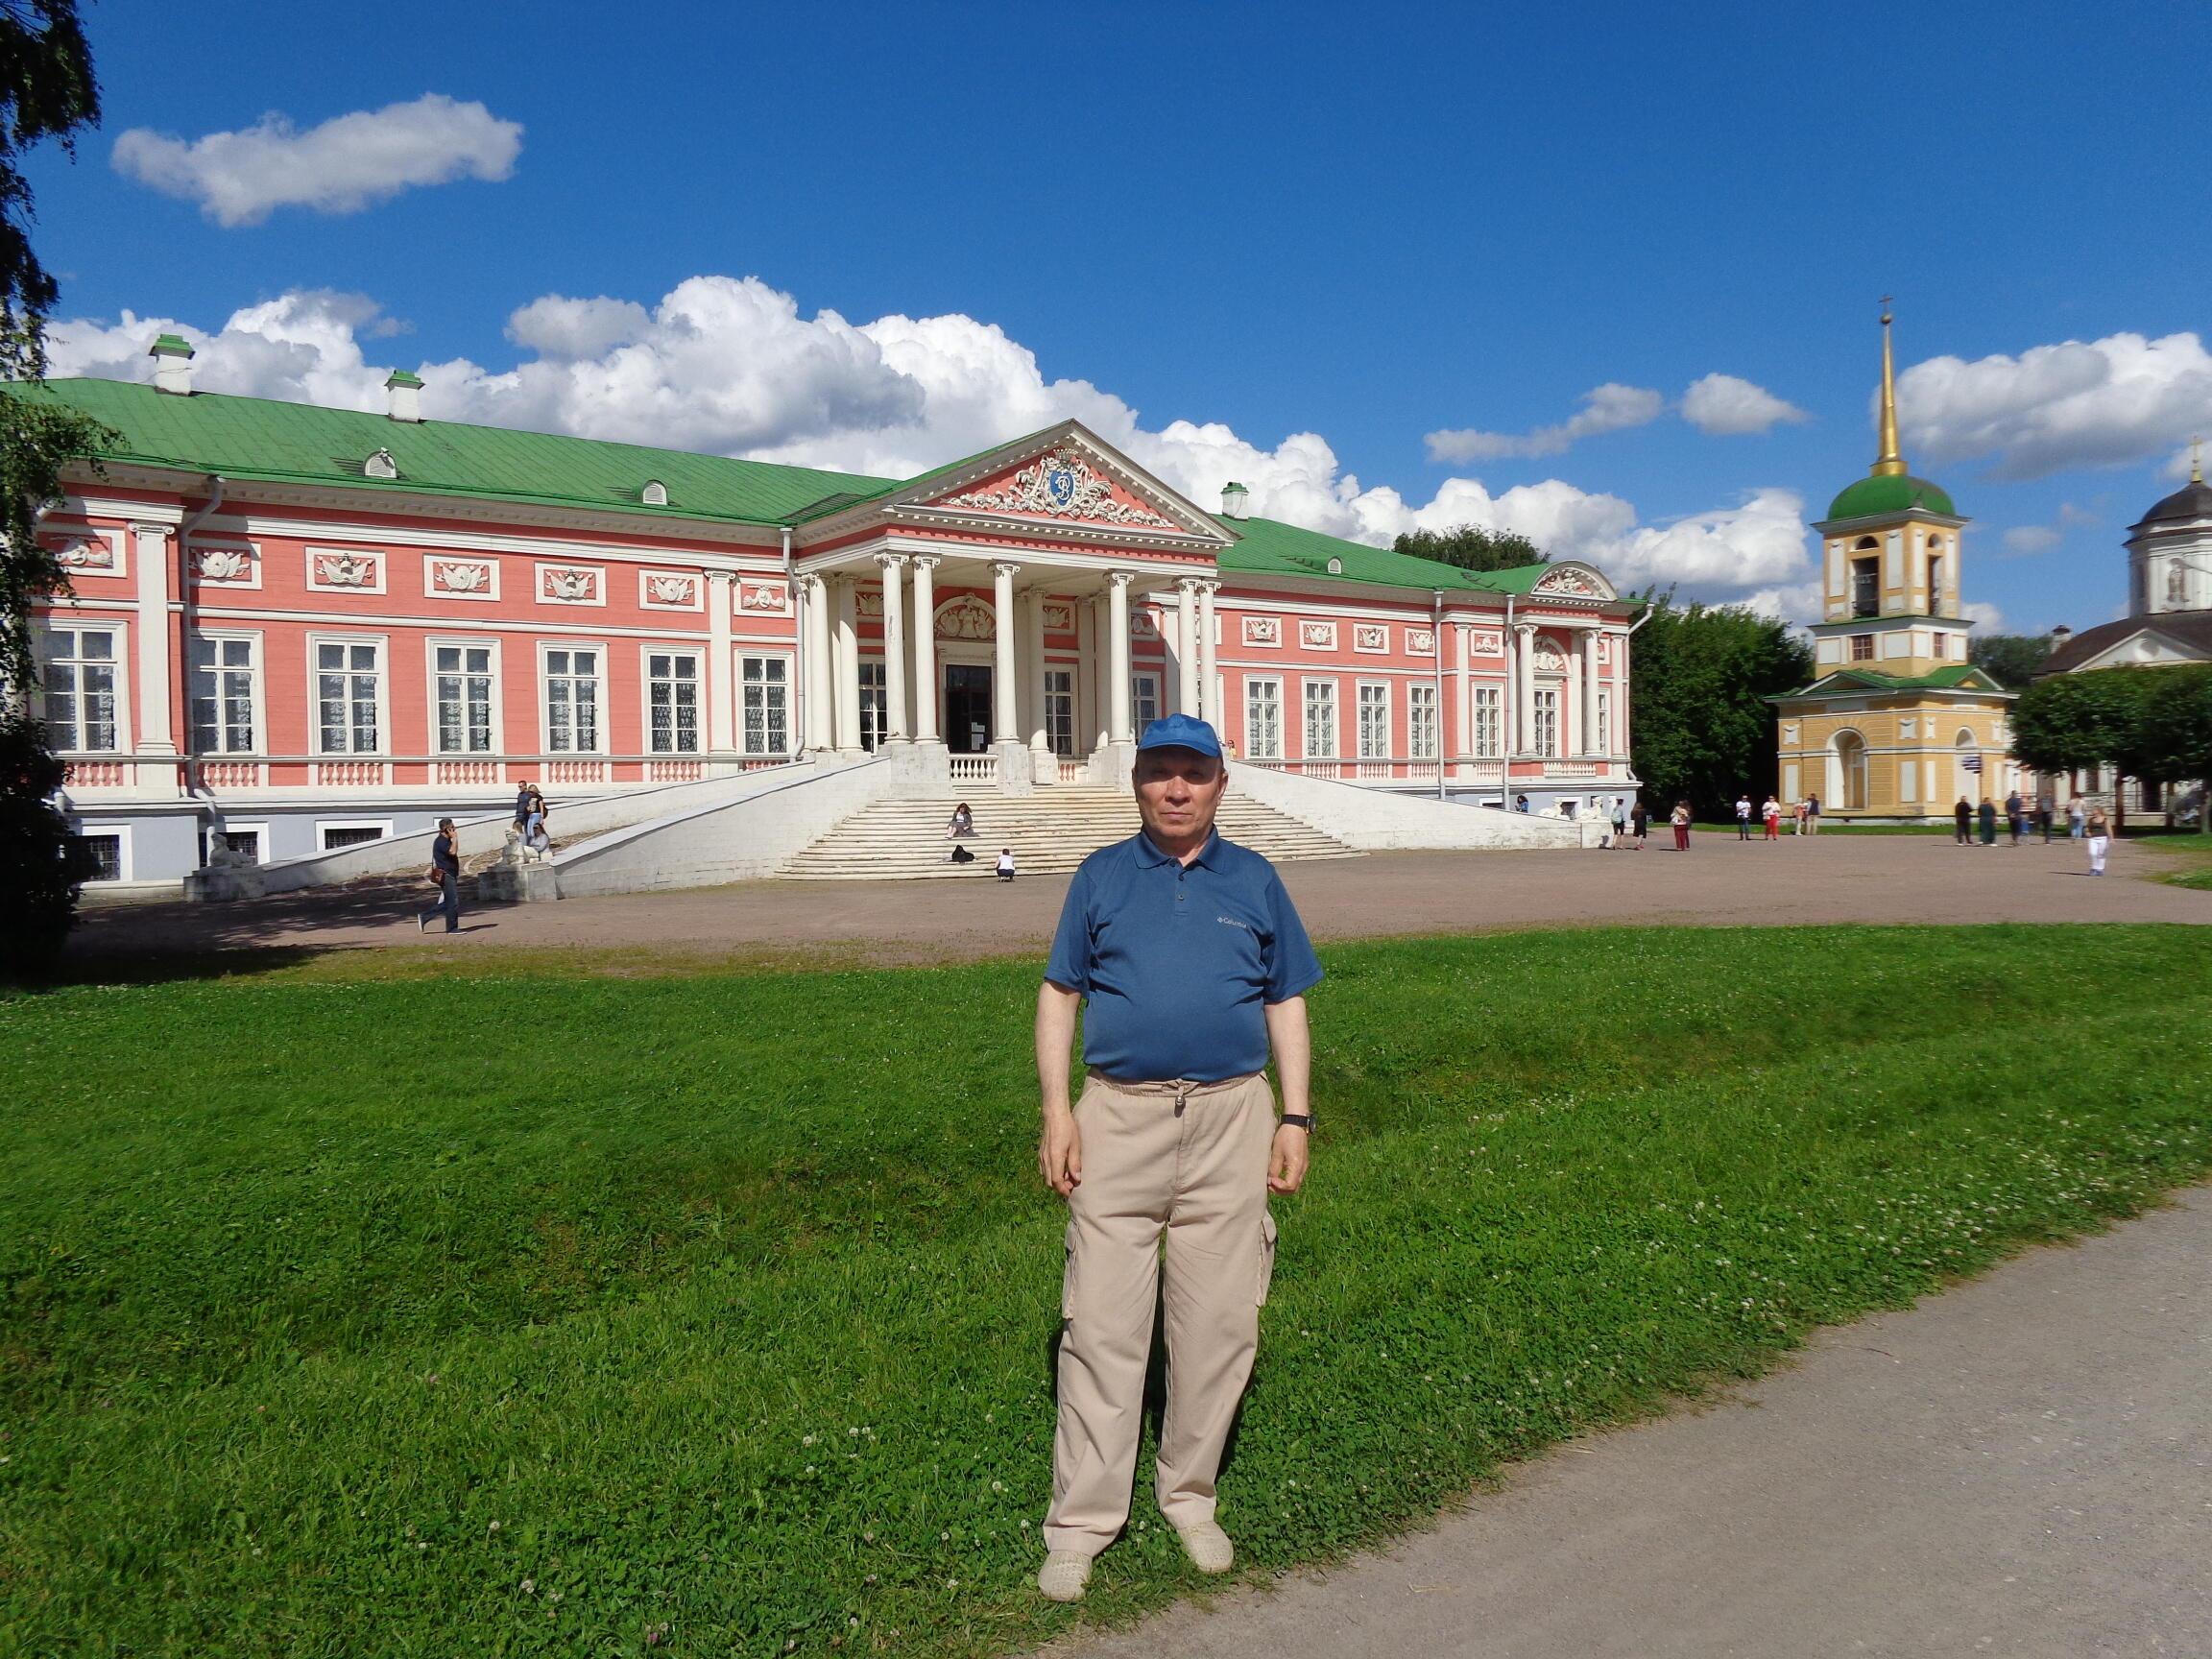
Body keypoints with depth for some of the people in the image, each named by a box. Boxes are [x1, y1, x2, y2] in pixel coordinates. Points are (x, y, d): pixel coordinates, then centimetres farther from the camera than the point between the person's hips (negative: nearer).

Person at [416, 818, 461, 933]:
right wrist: (455, 838, -18)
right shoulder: (441, 841, -14)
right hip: (446, 876, -10)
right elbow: (452, 852, -27)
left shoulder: (446, 841, 17)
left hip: (450, 876, 10)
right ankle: (452, 928, 0)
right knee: (453, 902, -7)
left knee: (446, 903, 13)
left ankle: (423, 916, 19)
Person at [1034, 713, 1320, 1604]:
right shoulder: (1101, 876, 7)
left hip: (1231, 1115, 1)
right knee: (1102, 1323, -1)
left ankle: (1189, 1493, 26)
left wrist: (1294, 1118, 3)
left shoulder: (1255, 881, 10)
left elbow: (1287, 1003, 11)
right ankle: (1081, 1520, 10)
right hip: (1119, 1117, -1)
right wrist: (1056, 1111, -3)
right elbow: (1058, 993, 7)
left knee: (1218, 1321, 8)